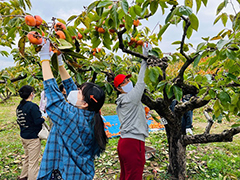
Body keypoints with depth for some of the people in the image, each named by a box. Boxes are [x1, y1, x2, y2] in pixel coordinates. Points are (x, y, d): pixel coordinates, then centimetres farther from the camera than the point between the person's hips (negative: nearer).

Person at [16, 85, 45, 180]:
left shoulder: (19, 106, 3)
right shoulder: (33, 106, -22)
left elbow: (19, 120, 12)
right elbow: (38, 121, -25)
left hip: (23, 136, 9)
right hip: (33, 138, -9)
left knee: (27, 157, 27)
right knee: (33, 161, 4)